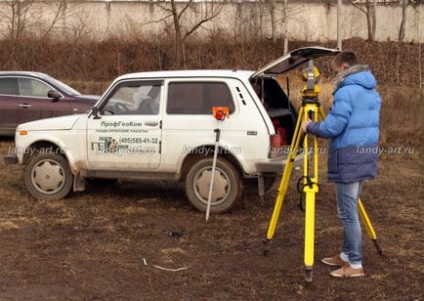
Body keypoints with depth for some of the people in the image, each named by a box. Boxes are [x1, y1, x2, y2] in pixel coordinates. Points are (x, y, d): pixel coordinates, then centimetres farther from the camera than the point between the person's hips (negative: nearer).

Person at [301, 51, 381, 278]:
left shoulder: (346, 91, -16)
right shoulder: (373, 92, 15)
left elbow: (332, 128, -20)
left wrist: (310, 127, -2)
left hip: (349, 159, -9)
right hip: (366, 157, 10)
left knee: (348, 213, -2)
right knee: (350, 210, 18)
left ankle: (356, 265, 5)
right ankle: (346, 255, 27)